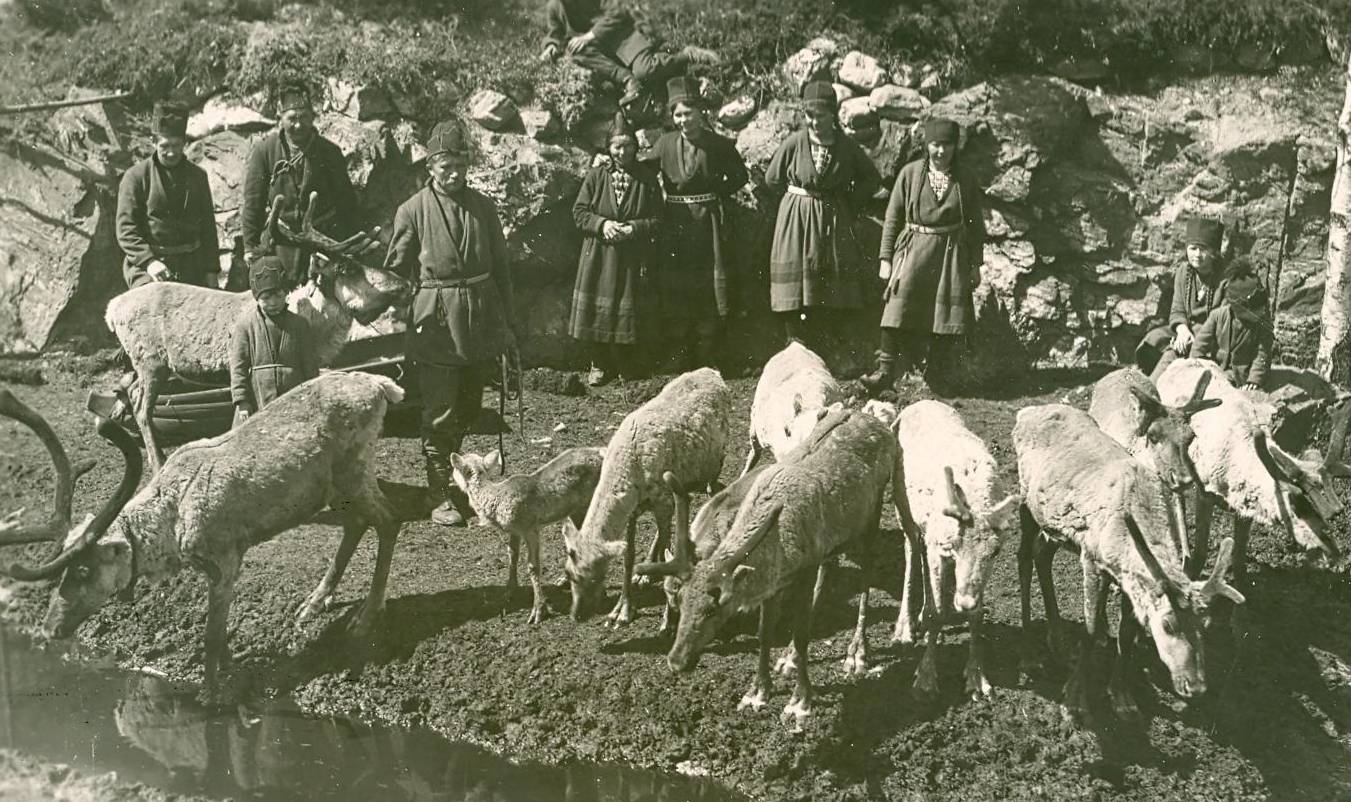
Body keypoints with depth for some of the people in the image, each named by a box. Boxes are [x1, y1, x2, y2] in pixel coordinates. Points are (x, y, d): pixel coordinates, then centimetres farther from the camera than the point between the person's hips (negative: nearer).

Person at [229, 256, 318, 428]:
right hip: (256, 404, -1)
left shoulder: (300, 324, 8)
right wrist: (241, 402, -7)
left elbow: (310, 366, 10)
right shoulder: (245, 324, 2)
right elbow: (238, 366, 0)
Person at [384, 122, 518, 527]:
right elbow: (395, 272, 1)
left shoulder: (483, 208, 6)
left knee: (468, 408, 13)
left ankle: (456, 480, 34)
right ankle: (442, 497, 6)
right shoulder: (412, 211, -4)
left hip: (480, 320, 4)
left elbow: (501, 267, 12)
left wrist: (507, 322, 10)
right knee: (440, 413, -1)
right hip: (435, 320, -4)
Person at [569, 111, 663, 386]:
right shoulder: (596, 175, 1)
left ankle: (625, 367, 19)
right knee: (597, 311, 4)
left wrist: (633, 228, -18)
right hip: (599, 257, 1)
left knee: (629, 310, 4)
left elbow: (657, 220, -1)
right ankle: (600, 365, 19)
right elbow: (579, 211, 2)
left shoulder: (648, 178, -2)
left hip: (635, 259, -1)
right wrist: (602, 224, -15)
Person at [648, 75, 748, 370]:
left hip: (709, 223, -1)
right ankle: (686, 361, 12)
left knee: (711, 293, -2)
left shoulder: (719, 145, -1)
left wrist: (717, 195, 1)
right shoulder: (664, 143, 3)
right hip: (675, 222, 2)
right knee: (676, 294, 3)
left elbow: (739, 177, 11)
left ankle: (707, 360, 5)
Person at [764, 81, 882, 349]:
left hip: (834, 221, 1)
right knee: (793, 292, -4)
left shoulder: (847, 147, -4)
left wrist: (849, 202, 3)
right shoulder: (794, 143, -7)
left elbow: (872, 179, 10)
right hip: (796, 217, -1)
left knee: (825, 295, 2)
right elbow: (772, 179, 7)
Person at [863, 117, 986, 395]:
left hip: (951, 254, 1)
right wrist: (886, 258, -2)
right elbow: (892, 218, 2)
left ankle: (936, 376, 16)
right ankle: (886, 369, -13)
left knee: (947, 316, 3)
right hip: (914, 249, -1)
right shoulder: (910, 173, 0)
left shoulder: (965, 181, 3)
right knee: (898, 305, -13)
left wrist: (975, 264, 7)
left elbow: (975, 225, 9)